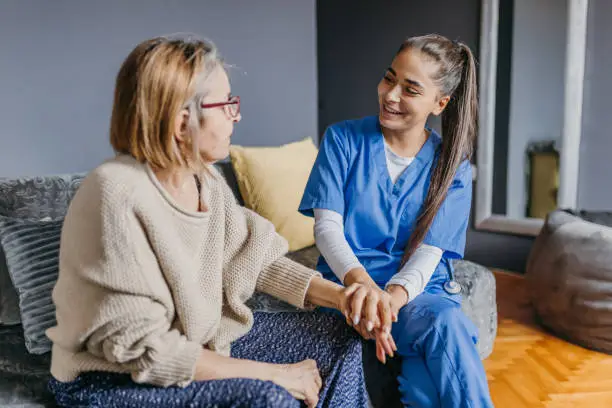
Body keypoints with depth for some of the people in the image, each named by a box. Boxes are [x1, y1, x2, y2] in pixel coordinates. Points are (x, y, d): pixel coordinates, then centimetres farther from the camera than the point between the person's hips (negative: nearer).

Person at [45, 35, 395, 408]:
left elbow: (256, 260, 1)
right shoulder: (118, 195, -29)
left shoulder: (206, 179, -5)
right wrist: (269, 373, -25)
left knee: (338, 339, 5)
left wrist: (338, 294, -14)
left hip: (200, 338, 8)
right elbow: (138, 350, -29)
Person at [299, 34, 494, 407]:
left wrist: (394, 296, -28)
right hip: (350, 283, -2)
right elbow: (327, 225, -8)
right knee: (447, 326, -30)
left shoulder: (452, 165, 3)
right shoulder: (343, 139, 0)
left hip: (417, 288, 2)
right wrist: (360, 282, -28)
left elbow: (429, 252, -6)